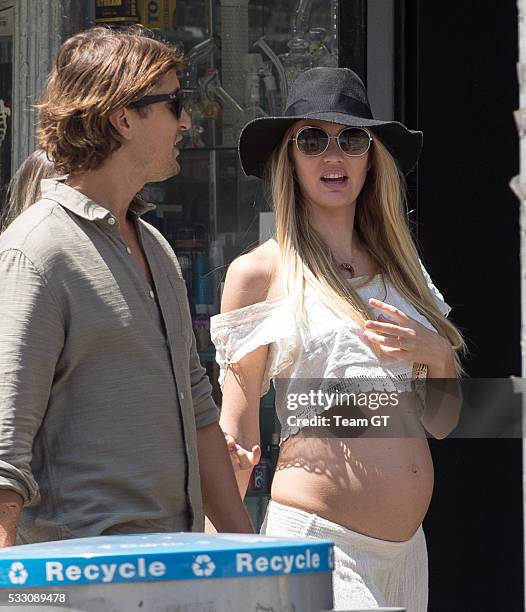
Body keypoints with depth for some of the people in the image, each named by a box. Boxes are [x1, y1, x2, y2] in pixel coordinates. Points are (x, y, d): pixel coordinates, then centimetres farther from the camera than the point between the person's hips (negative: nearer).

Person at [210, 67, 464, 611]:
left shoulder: (398, 266, 17)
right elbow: (236, 437, 0)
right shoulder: (259, 272, 1)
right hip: (317, 539, -6)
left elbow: (442, 422, 19)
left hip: (407, 547, 6)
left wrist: (437, 356, -1)